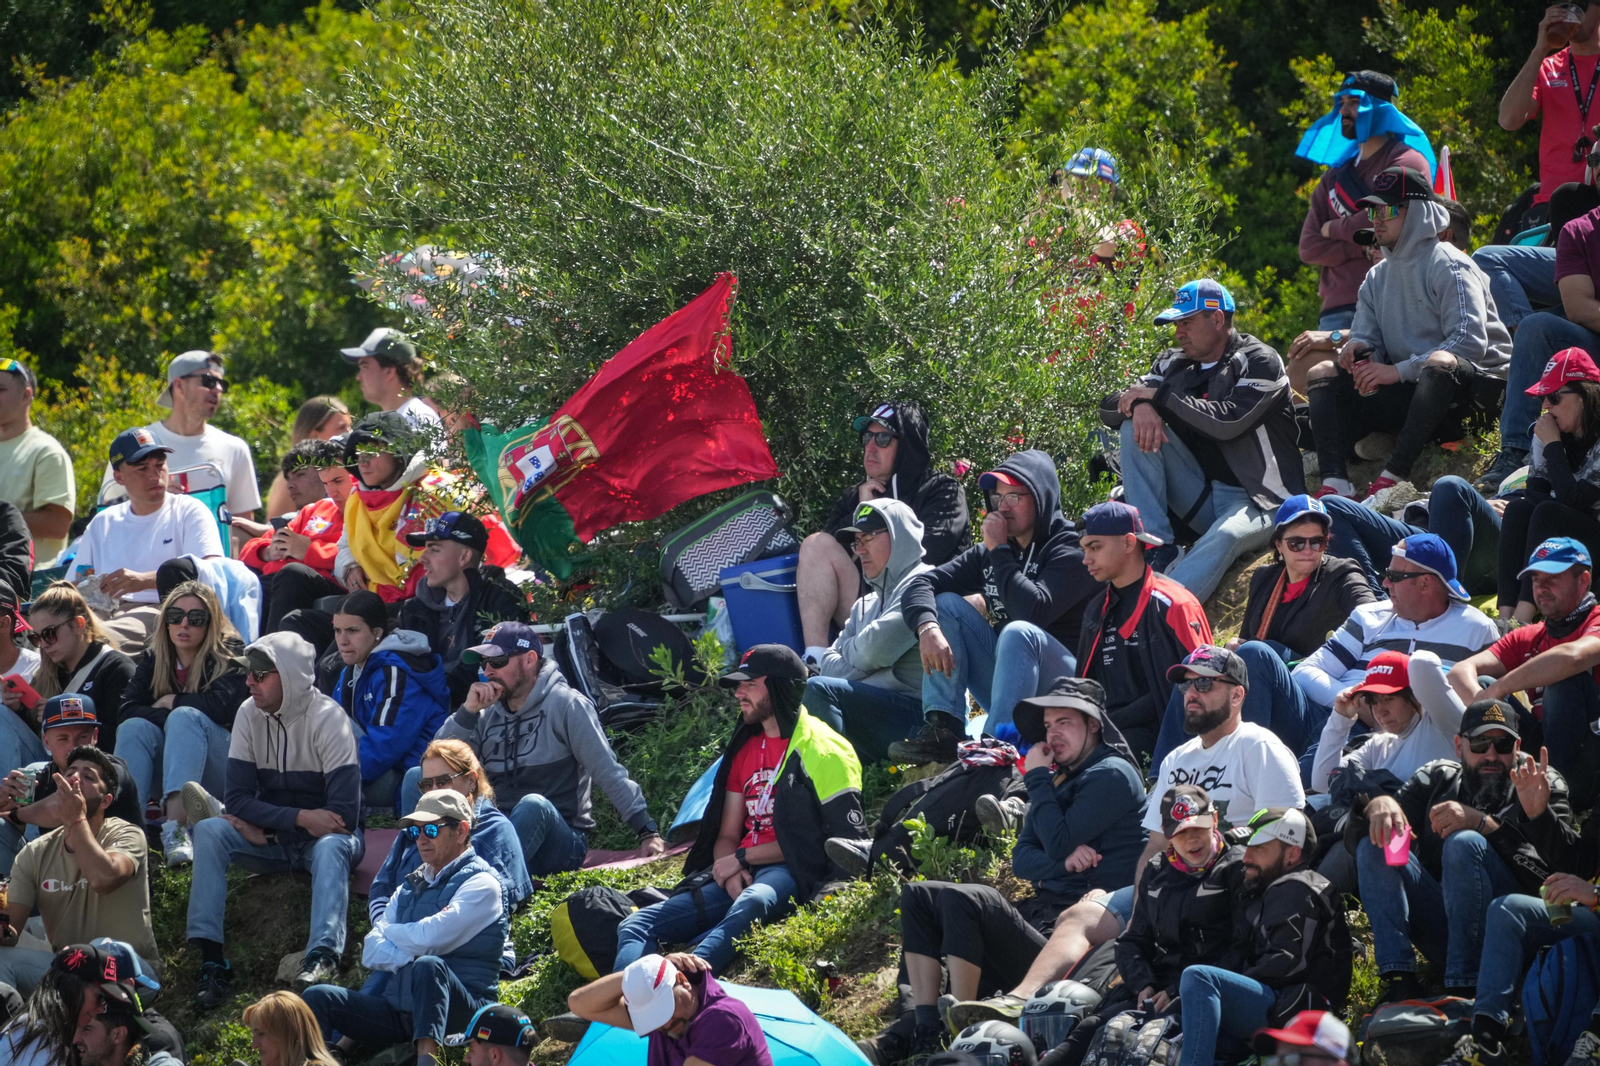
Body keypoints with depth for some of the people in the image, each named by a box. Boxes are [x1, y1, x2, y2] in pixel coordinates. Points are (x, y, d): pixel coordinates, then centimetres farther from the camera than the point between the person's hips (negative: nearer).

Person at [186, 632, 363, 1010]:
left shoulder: (328, 719, -17)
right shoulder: (250, 714, -3)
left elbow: (344, 815, -23)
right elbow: (239, 798, -7)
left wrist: (264, 829, -19)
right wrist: (300, 818, -22)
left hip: (323, 838, -4)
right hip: (271, 840, 4)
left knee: (332, 845, -38)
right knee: (209, 830, -22)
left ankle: (322, 957, -58)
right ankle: (211, 961, -33)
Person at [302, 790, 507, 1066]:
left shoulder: (481, 885, -3)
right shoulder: (411, 886, 20)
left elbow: (429, 938, -15)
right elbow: (371, 952, 9)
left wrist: (389, 932, 4)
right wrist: (409, 957, -11)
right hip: (396, 1010, 7)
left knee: (429, 966, -38)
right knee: (318, 998, -10)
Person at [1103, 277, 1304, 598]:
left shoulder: (1259, 363, -6)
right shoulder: (1174, 364, 12)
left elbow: (1227, 421, -22)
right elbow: (1110, 408, 7)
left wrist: (1157, 395, -15)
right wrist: (1141, 404, -18)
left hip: (1257, 501, -6)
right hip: (1201, 497, 6)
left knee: (1225, 536, -38)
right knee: (1134, 428, -9)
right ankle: (1158, 547, -20)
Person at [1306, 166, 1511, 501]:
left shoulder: (1448, 267, -9)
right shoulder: (1378, 277, 16)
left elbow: (1470, 342, -20)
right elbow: (1366, 335, 13)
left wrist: (1399, 370, -25)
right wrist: (1358, 349, -14)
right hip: (1408, 389, 7)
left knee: (1440, 362, -40)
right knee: (1322, 373, -4)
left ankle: (1393, 476, -44)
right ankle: (1334, 482, -28)